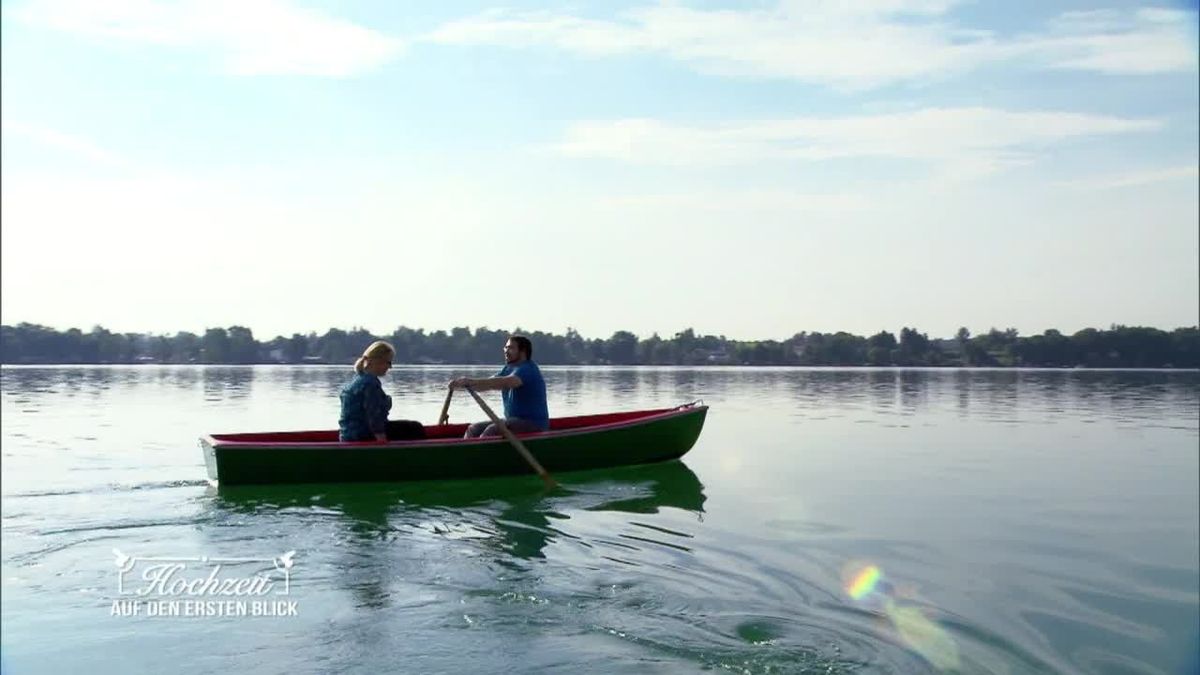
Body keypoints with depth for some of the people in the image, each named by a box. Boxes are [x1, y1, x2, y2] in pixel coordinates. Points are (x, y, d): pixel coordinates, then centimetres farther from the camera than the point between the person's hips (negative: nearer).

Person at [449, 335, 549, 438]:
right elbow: (487, 384, 6)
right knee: (473, 429, 3)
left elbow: (506, 383, -33)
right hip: (512, 420, 10)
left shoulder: (528, 369, -16)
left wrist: (472, 381, -39)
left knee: (491, 431, -29)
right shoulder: (508, 369, 15)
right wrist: (464, 384, -13)